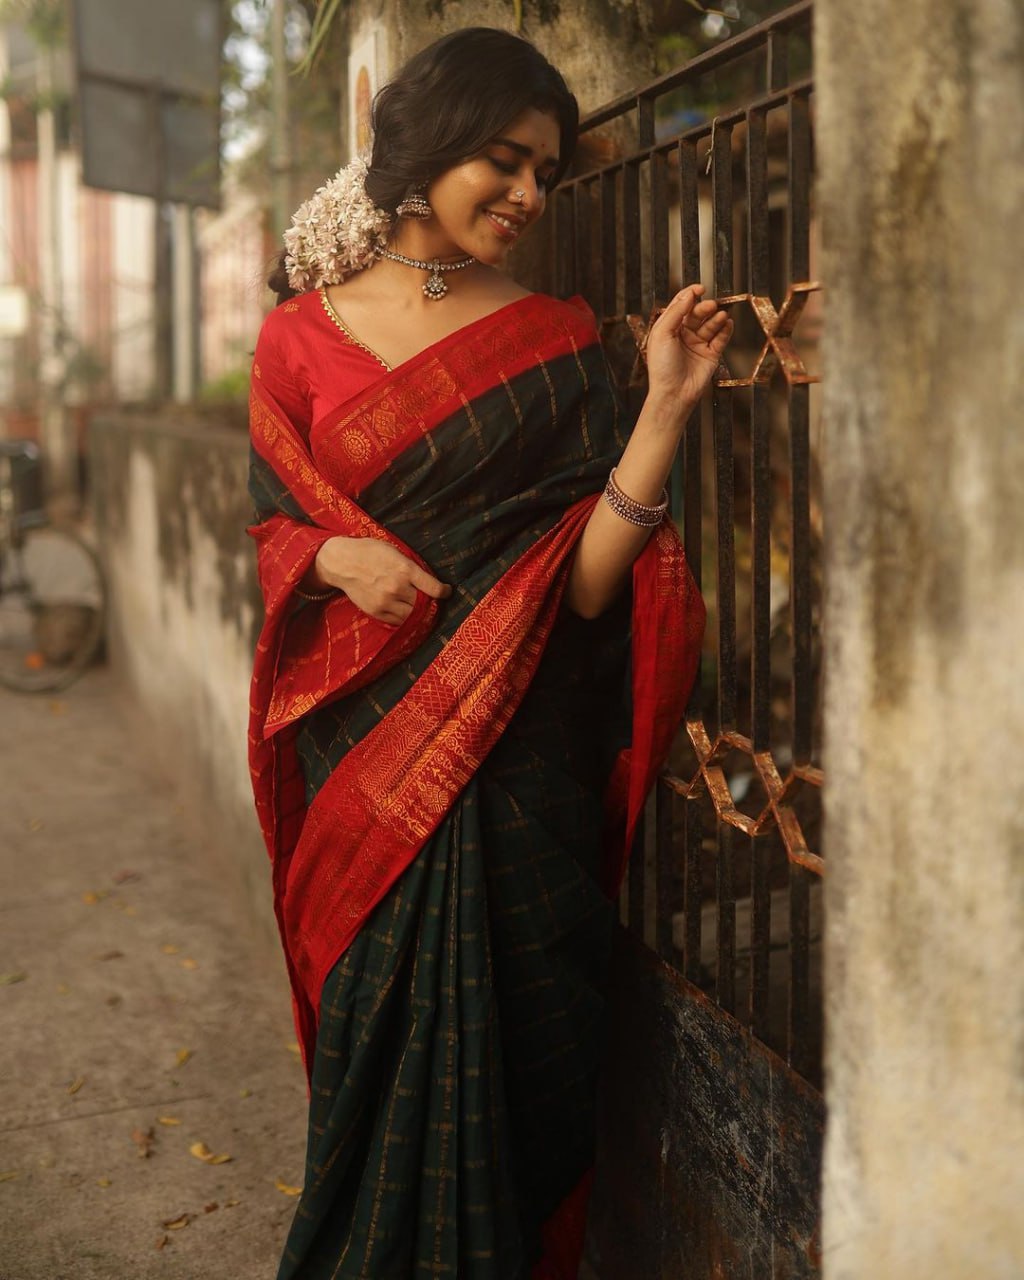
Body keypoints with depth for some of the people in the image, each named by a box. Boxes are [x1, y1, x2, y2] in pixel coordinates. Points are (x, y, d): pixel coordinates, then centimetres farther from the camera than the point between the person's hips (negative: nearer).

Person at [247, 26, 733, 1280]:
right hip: (364, 744, 0)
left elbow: (587, 578, -3)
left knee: (515, 1050, 4)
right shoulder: (303, 335, 4)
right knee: (382, 1037, 5)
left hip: (514, 751, 1)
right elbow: (273, 529, 10)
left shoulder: (556, 339, 5)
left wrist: (664, 407, -13)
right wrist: (337, 557, -11)